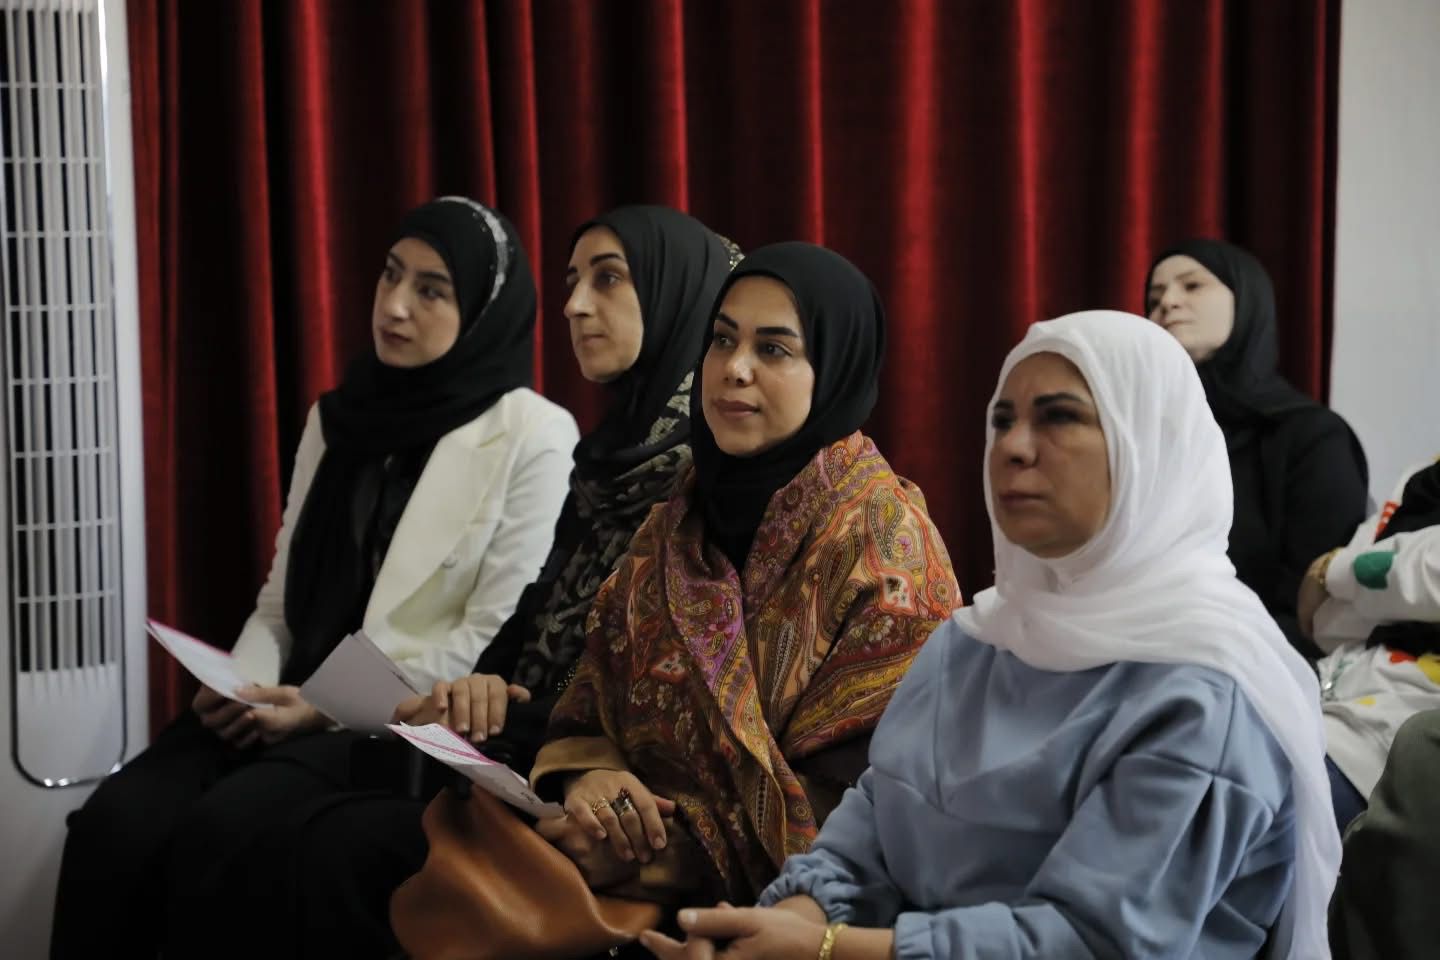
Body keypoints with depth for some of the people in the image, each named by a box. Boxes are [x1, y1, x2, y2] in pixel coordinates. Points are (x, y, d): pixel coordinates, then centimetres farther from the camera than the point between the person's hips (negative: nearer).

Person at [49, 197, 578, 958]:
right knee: (112, 824, -22)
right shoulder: (339, 416, 15)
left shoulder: (534, 435, -4)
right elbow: (281, 598, 16)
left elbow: (497, 643, -10)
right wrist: (239, 686, -5)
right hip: (293, 706, 5)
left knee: (213, 837, -30)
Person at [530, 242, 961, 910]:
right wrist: (584, 776, -13)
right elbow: (596, 695, 9)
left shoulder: (880, 539, -10)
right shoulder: (681, 517, 10)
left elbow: (860, 807, -14)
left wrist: (669, 846, -20)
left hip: (770, 900, -6)